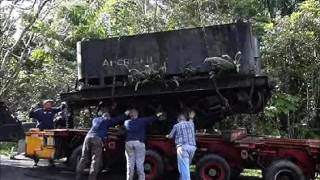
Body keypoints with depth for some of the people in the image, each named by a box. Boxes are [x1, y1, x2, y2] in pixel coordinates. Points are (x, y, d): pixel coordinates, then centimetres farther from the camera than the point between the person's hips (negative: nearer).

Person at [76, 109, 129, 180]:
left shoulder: (95, 119, 30)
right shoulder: (107, 120, 15)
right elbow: (118, 119, 20)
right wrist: (125, 114, 35)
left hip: (88, 137, 5)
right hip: (97, 139, -5)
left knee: (84, 158, 8)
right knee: (95, 160, -3)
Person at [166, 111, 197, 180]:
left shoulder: (176, 126, 7)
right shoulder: (191, 123, 19)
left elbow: (170, 136, 19)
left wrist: (167, 136, 40)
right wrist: (191, 118, 64)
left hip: (182, 147, -5)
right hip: (192, 147, 5)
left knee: (184, 168, -10)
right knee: (186, 166, 20)